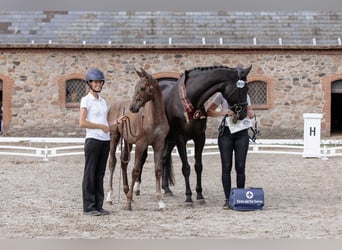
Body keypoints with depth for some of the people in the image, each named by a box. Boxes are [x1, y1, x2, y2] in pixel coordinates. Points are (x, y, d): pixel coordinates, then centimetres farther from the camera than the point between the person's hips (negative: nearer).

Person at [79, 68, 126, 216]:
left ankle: (98, 206, 15)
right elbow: (82, 123, -15)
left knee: (100, 174, 9)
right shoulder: (86, 100, -5)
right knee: (90, 174, -2)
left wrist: (117, 121, 4)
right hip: (93, 140, -7)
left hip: (105, 140, 7)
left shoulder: (103, 101, 15)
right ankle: (88, 207, 2)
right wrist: (102, 126, -14)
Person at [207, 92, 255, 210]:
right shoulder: (222, 95, 1)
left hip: (242, 134, 2)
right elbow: (209, 111, 1)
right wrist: (223, 113, -14)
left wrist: (251, 113, -5)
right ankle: (227, 199, 5)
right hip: (226, 133, -2)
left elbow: (250, 113, 19)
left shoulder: (245, 96, 9)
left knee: (240, 167, 1)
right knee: (226, 167, 0)